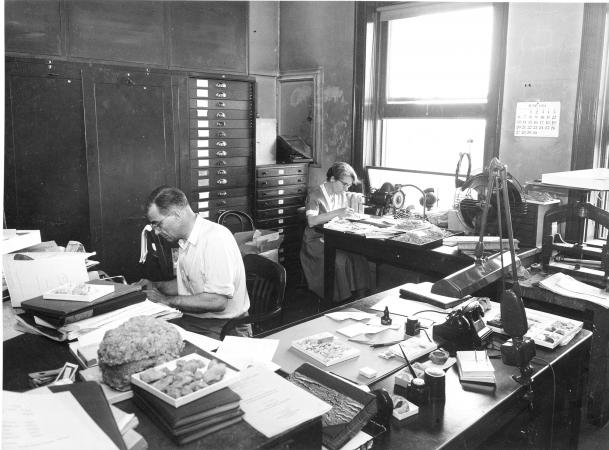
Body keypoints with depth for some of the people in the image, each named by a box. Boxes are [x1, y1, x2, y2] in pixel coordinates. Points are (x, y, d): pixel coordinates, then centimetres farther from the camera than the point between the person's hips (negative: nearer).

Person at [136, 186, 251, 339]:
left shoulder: (216, 238, -20)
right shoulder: (185, 242, 10)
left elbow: (217, 301, -26)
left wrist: (167, 300, -17)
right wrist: (156, 286, 8)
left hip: (223, 327, -8)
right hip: (191, 319, 9)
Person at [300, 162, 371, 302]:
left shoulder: (342, 194, 11)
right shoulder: (316, 194, -11)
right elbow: (311, 221, -25)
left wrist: (349, 215, -7)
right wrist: (337, 213, -32)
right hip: (316, 239, -6)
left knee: (359, 254, -22)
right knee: (339, 258, -31)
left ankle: (358, 294, -13)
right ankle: (339, 300, -19)